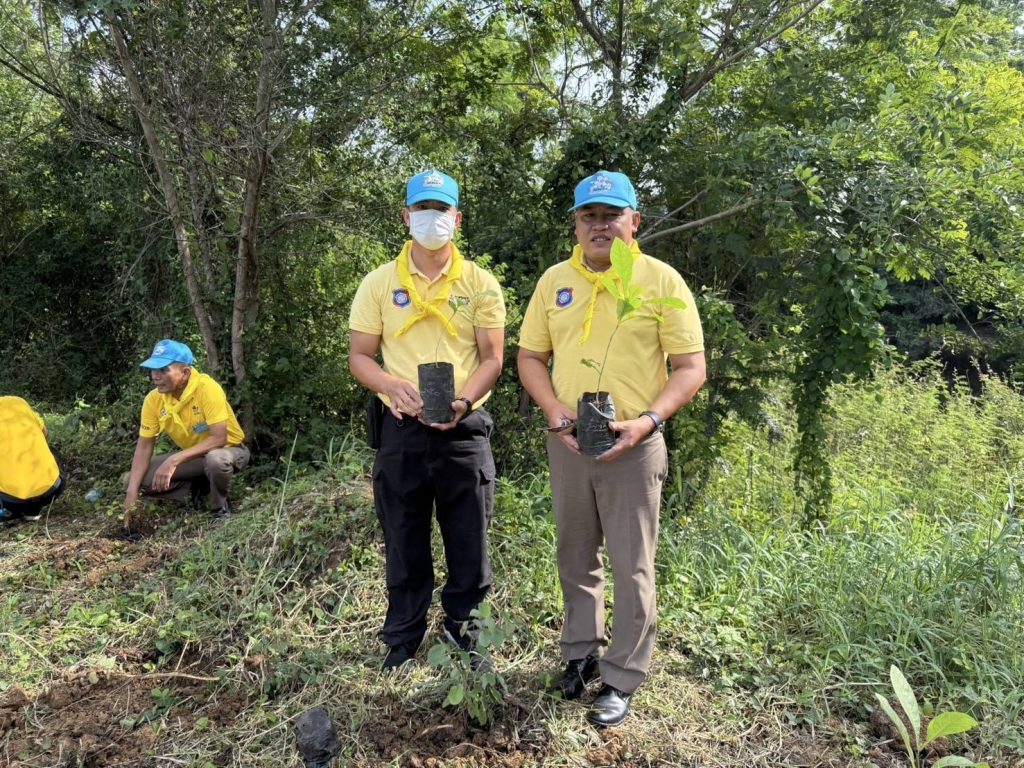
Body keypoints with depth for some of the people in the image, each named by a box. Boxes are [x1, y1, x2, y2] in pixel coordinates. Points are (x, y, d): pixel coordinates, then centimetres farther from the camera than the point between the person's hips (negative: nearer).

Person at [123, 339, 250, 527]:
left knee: (215, 459, -41)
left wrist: (174, 460, -40)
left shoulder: (207, 388, -29)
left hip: (228, 449, -5)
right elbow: (144, 447, -8)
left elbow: (219, 439, -34)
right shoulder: (153, 399, -13)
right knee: (134, 481, -9)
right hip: (191, 455, 6)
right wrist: (132, 492, -19)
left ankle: (220, 508, -11)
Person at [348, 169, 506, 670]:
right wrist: (392, 386, -18)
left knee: (469, 538, 10)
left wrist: (463, 401, -19)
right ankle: (403, 639, 29)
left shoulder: (480, 284, 1)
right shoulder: (379, 282, 3)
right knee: (404, 541, 12)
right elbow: (359, 355, 3)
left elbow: (492, 357, 0)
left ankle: (463, 626, 33)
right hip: (400, 429, 0)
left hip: (464, 429, 0)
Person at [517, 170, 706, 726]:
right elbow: (530, 356, 9)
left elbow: (691, 367, -6)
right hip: (567, 444, 4)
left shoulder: (661, 280, -5)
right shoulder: (555, 280, 5)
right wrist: (556, 412, -8)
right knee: (576, 558, 17)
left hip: (632, 446, -3)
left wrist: (647, 420, -20)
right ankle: (581, 652, 35)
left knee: (631, 568, 4)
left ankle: (621, 679, 19)